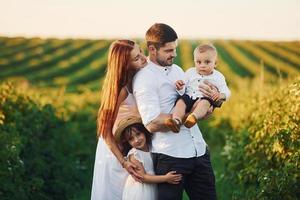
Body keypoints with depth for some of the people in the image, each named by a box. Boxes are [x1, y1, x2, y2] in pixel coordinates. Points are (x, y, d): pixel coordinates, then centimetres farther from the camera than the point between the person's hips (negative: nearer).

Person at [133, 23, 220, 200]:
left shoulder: (177, 70, 14)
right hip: (170, 156, -7)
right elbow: (153, 123, -20)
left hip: (199, 150, 7)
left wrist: (214, 96, -1)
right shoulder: (143, 78, -9)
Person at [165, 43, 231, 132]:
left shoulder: (218, 76, 14)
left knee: (204, 103, -36)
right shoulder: (190, 73, 18)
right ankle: (176, 120, -50)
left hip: (206, 99, -3)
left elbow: (226, 91, 9)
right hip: (189, 97, 3)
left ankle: (194, 117, -64)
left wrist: (221, 95, -16)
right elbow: (183, 91, 14)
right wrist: (179, 88, -11)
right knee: (181, 102, -27)